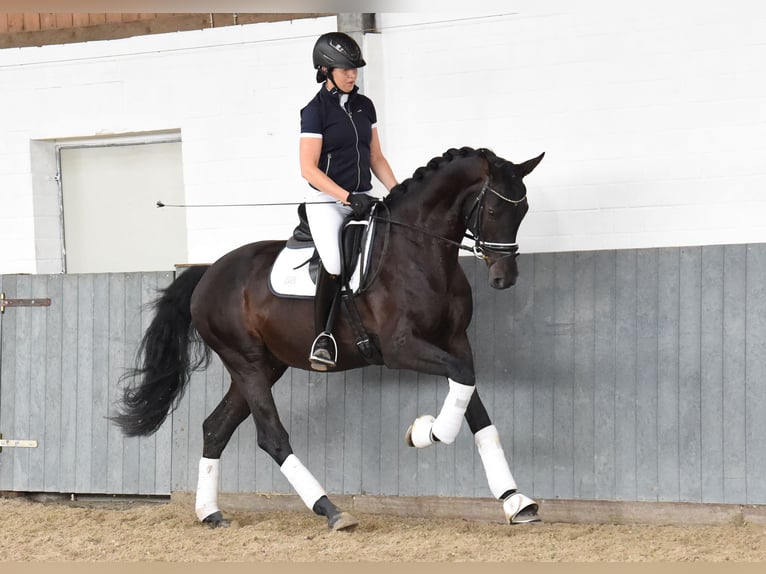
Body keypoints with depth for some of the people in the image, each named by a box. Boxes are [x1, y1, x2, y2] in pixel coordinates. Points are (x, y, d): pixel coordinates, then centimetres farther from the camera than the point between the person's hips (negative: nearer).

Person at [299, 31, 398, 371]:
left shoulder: (364, 106, 11)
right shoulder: (315, 110, -7)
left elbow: (376, 158, 17)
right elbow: (309, 169, -13)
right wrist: (347, 197, -22)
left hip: (361, 198, 6)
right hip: (325, 199, -6)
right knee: (334, 266, -24)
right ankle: (322, 337, -8)